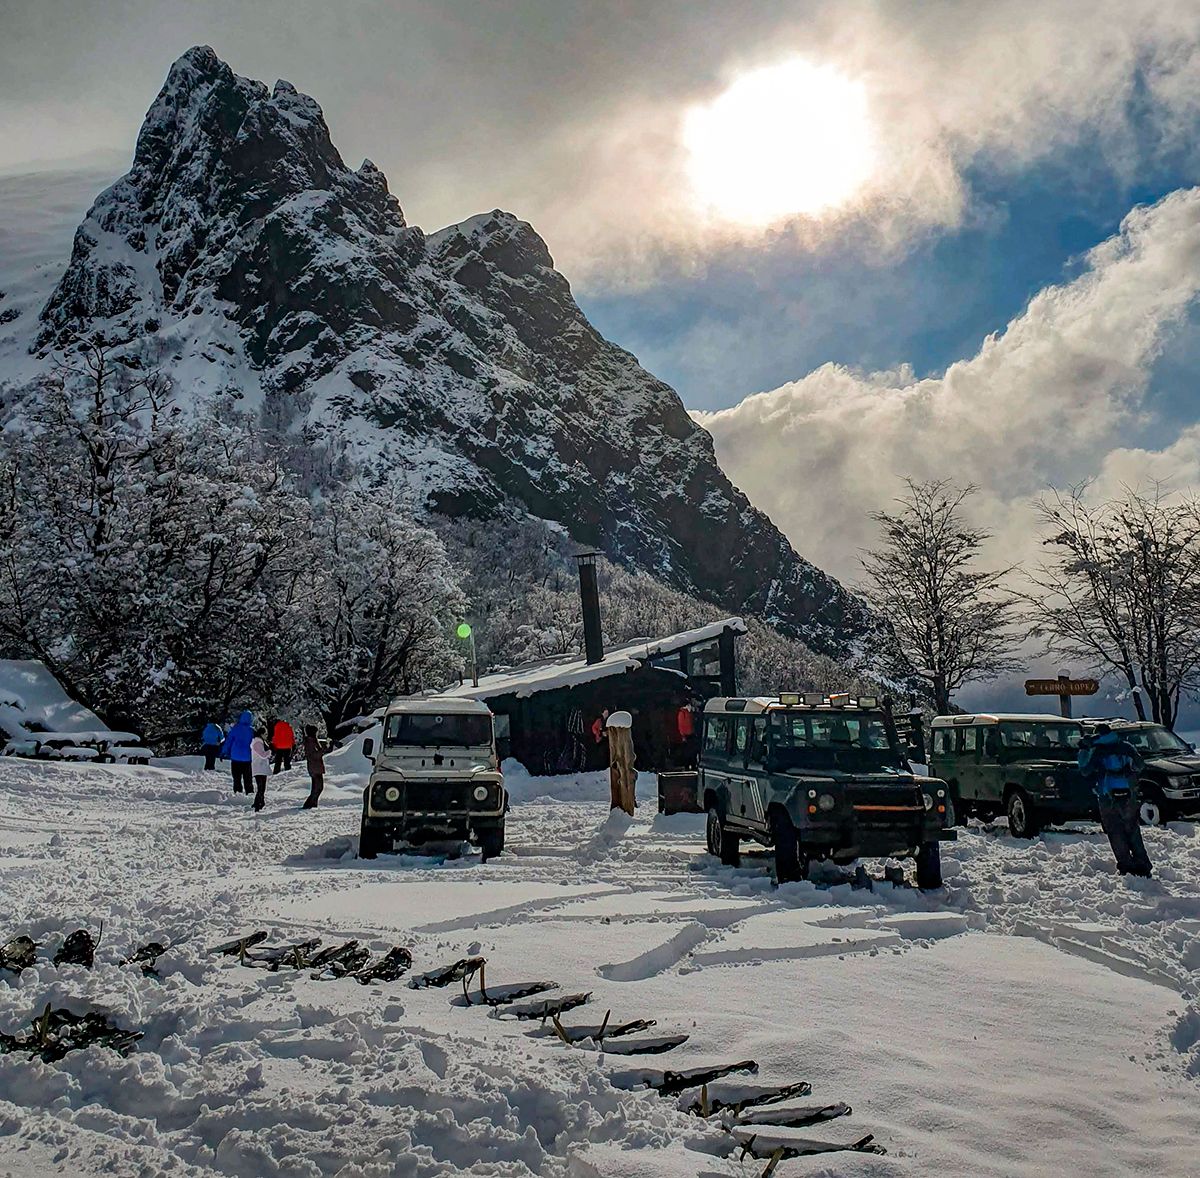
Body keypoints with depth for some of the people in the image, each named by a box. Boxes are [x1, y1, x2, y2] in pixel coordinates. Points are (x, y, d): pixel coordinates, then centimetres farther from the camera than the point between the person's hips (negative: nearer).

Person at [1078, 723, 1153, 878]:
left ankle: (1126, 866, 0)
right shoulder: (1126, 747, 4)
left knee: (1116, 833, 5)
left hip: (1107, 798, -3)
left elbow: (1085, 771, 0)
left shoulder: (1096, 751, -5)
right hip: (1129, 796, 3)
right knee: (1133, 832, 12)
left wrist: (1083, 751, 8)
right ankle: (1143, 867, 10)